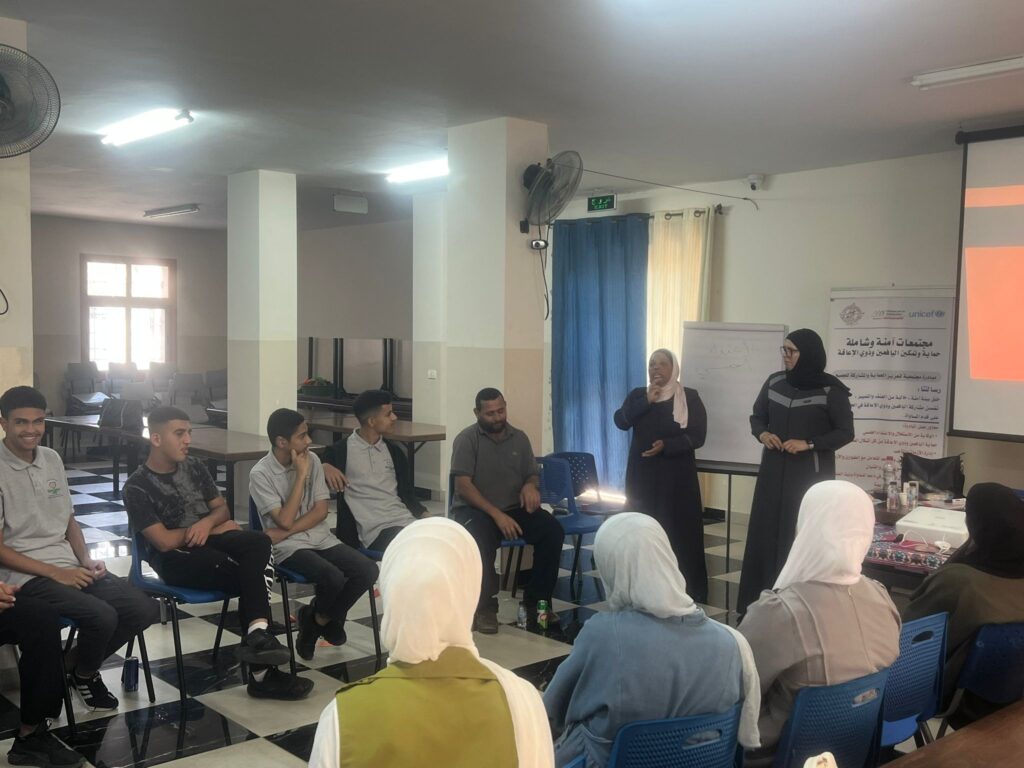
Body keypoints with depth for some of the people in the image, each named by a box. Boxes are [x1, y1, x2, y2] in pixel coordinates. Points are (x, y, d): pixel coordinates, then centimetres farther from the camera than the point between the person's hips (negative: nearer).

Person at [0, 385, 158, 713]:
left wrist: (86, 560, 1)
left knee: (144, 609, -9)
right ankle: (83, 673, 6)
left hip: (70, 566, 7)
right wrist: (54, 573, -15)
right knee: (102, 616, -28)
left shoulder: (52, 459, 10)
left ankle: (75, 662, 13)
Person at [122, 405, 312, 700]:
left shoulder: (194, 466, 13)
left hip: (209, 541, 5)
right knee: (250, 576, -27)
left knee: (258, 542, -29)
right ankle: (262, 671, -22)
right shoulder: (137, 488, -6)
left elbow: (222, 508, 17)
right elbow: (164, 541, -13)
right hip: (175, 558, -5)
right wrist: (217, 527, -3)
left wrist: (208, 522, -8)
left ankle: (257, 633, -39)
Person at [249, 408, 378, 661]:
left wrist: (285, 533, -13)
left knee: (368, 570, -18)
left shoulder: (312, 460, 3)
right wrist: (301, 475, -18)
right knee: (333, 577, -31)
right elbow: (285, 520, -17)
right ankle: (321, 619, 4)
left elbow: (321, 511, 0)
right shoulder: (260, 474, -11)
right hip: (288, 546, -5)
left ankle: (320, 619, 5)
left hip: (321, 538, 5)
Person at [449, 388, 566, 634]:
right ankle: (485, 606, -19)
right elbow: (463, 485, -15)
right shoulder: (467, 439, -6)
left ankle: (536, 602, -10)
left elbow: (533, 475, 17)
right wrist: (496, 515, -25)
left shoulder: (519, 438, 9)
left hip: (514, 508, 5)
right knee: (482, 538, -38)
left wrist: (531, 485, -11)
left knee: (553, 531, -21)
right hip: (474, 510, -4)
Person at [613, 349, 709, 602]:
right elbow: (620, 421, -8)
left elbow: (697, 436, -7)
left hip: (677, 475, -2)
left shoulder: (690, 397, 1)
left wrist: (666, 445, -19)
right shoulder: (638, 395, 9)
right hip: (642, 474, 2)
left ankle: (684, 590, 3)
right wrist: (646, 400, -16)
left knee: (678, 530, -3)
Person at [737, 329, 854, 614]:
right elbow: (757, 417, 16)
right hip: (774, 471, 5)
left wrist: (808, 444, -16)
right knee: (765, 532, 3)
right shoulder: (774, 382, 6)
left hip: (811, 475, -4)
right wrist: (762, 434, -6)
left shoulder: (830, 390, -7)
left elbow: (846, 432, -5)